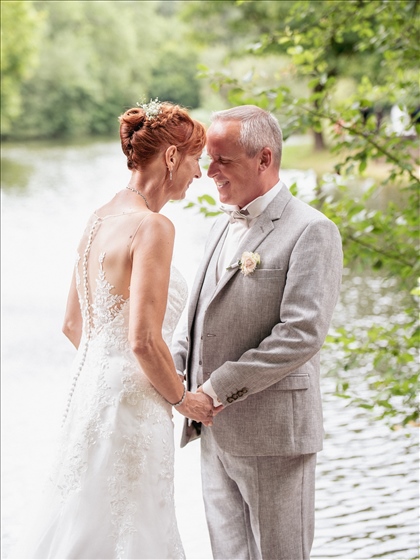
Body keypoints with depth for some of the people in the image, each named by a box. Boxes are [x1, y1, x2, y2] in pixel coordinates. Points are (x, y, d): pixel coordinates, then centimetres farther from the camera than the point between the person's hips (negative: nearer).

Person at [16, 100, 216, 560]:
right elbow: (144, 340, -22)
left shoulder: (100, 219, 9)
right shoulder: (152, 227, -17)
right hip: (131, 406, -9)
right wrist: (182, 398, -7)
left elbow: (73, 324, 16)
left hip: (89, 390, 9)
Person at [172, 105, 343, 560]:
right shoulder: (223, 227, 17)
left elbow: (302, 332, -19)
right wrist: (170, 362, 4)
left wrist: (220, 388, -19)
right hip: (217, 433, 8)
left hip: (272, 432, -8)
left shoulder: (311, 231, -10)